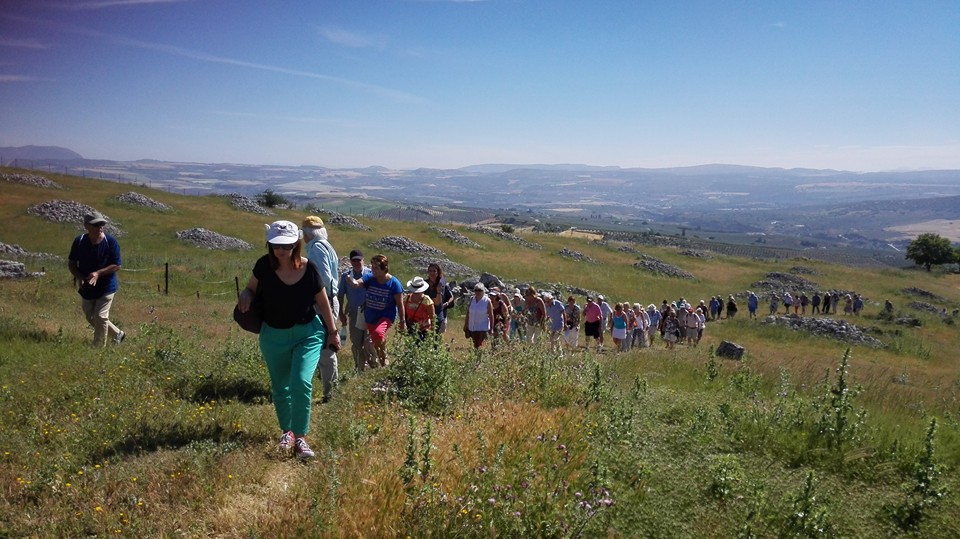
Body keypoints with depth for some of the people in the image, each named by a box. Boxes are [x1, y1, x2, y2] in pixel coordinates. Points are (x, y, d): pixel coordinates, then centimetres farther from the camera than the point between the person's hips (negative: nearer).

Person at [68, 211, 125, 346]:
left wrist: (98, 273, -25)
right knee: (91, 318, 15)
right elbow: (71, 263, 4)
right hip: (86, 288, 5)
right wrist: (79, 277, -14)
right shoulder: (79, 241, -5)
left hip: (106, 288, -4)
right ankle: (118, 334, 34)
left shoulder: (111, 242, -14)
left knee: (100, 317, -8)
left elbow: (117, 266, -12)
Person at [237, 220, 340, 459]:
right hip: (274, 335, 3)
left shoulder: (308, 269, -16)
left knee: (301, 382, -18)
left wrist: (333, 332, 3)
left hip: (308, 333, -2)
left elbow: (323, 302, -4)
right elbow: (251, 288, 5)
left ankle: (300, 437, -3)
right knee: (280, 386, 15)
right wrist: (245, 295, -19)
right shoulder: (264, 265, -13)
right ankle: (287, 431, 37)